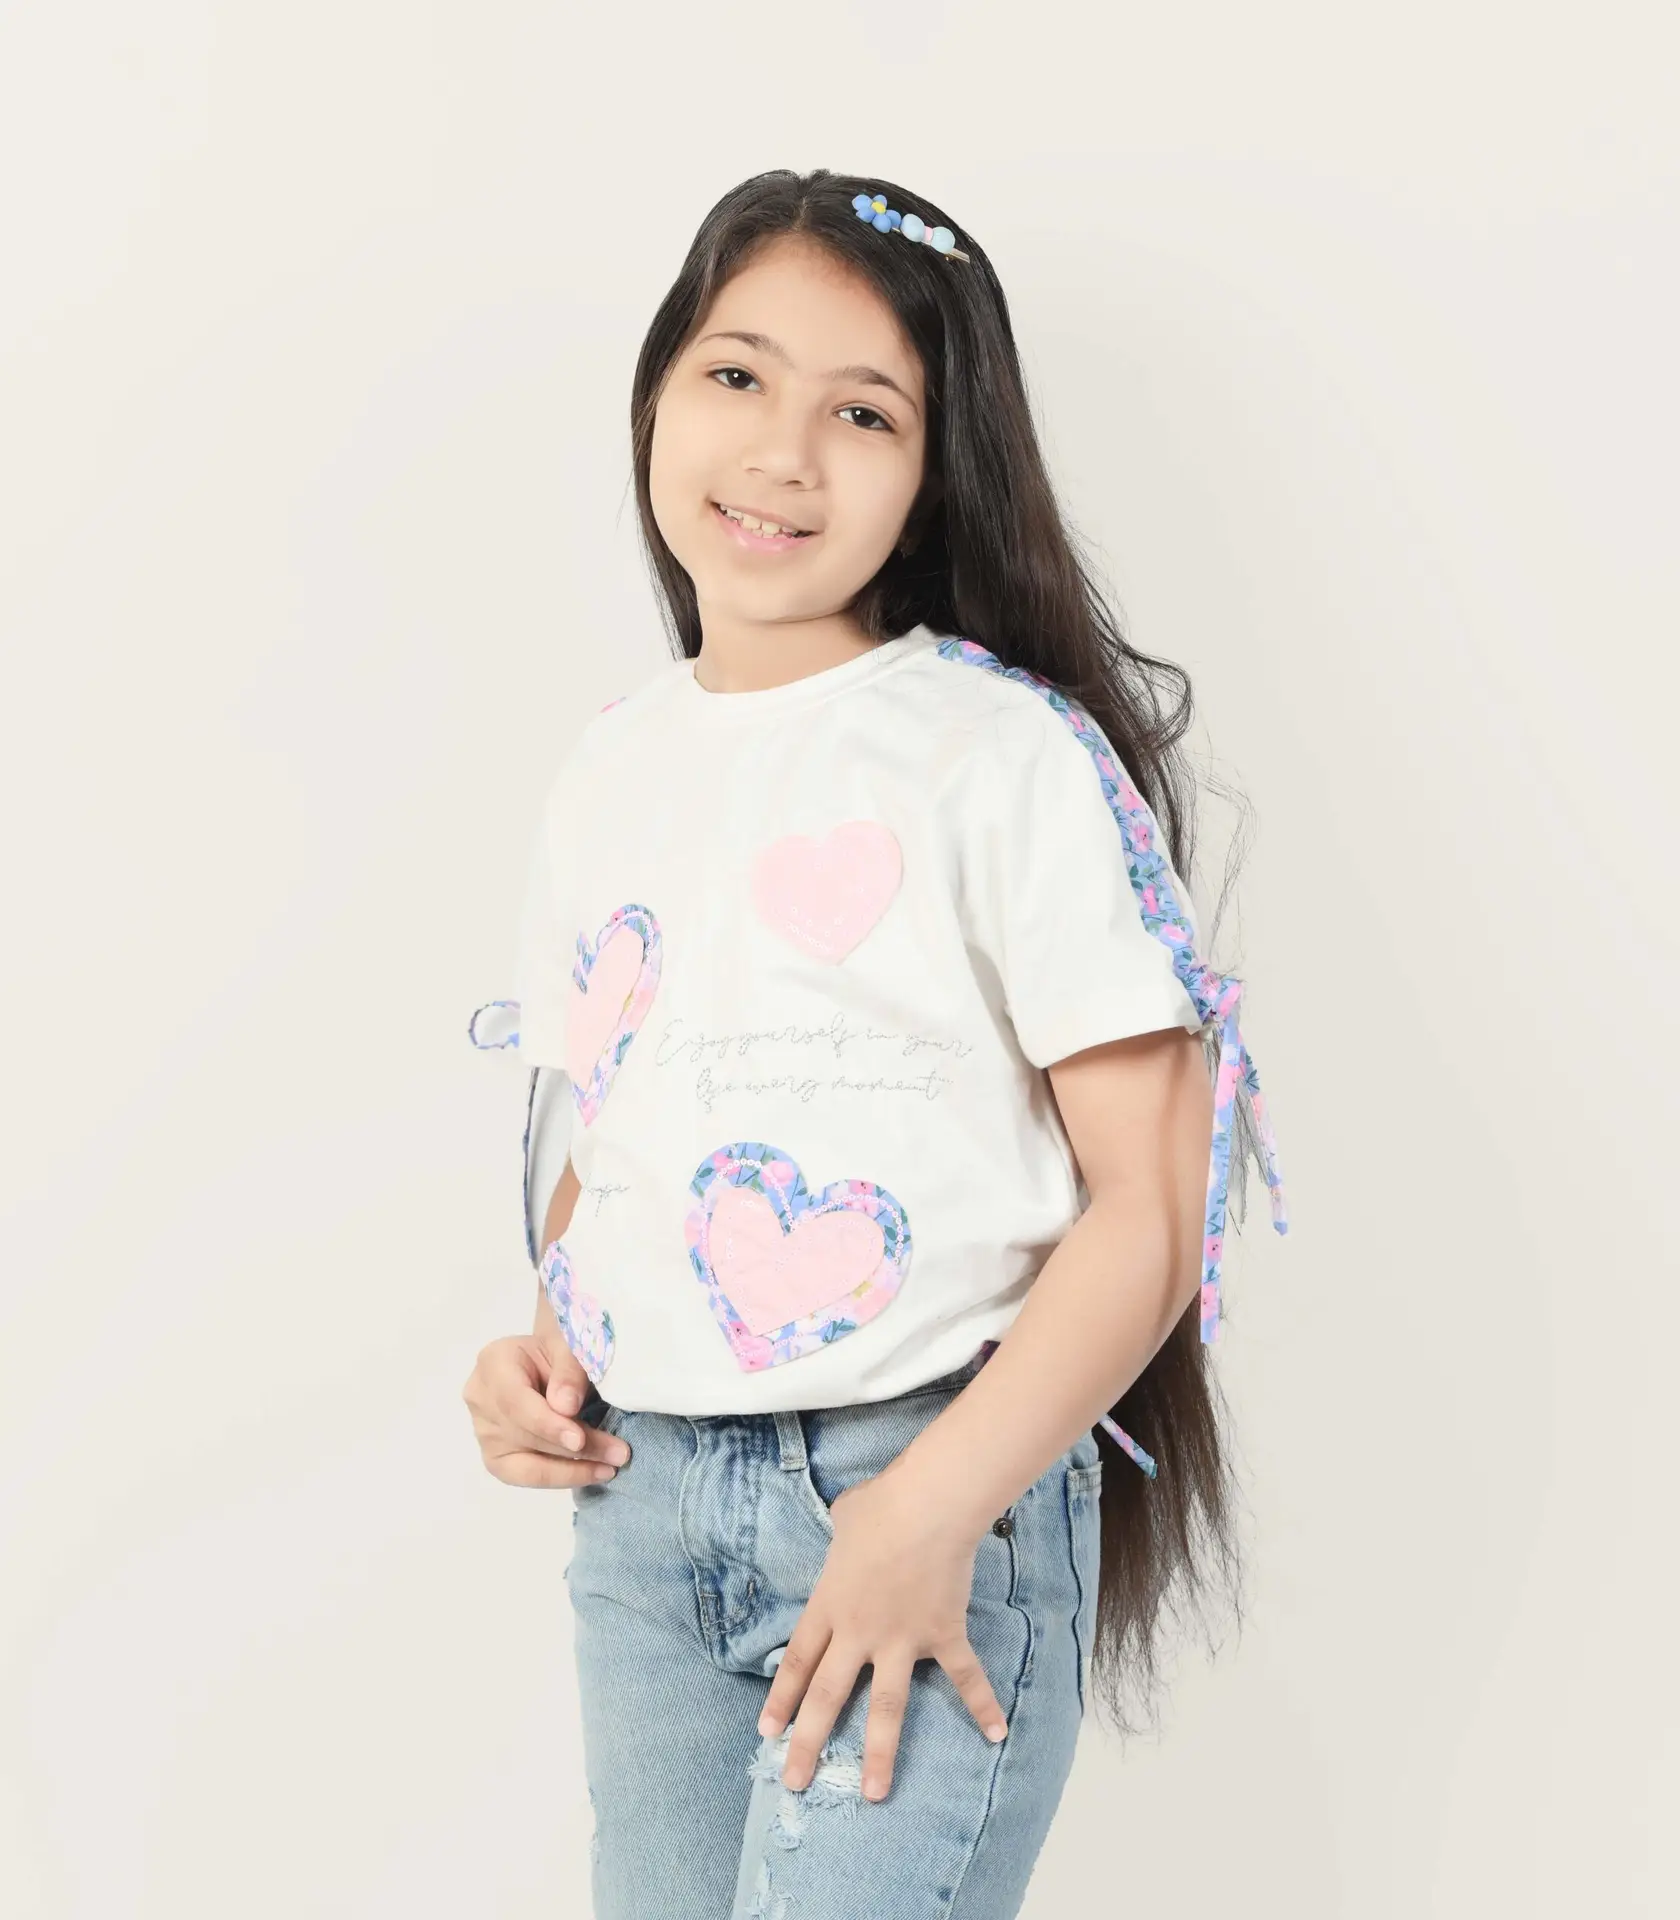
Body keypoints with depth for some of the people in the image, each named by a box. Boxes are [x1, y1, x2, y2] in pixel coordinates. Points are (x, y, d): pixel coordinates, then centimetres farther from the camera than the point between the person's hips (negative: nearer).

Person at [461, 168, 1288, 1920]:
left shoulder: (1008, 754, -8)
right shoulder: (609, 770, 10)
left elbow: (1152, 1205, -11)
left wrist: (936, 1510, -19)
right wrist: (545, 1353, 1)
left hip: (934, 1479, -5)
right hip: (641, 1502, 5)